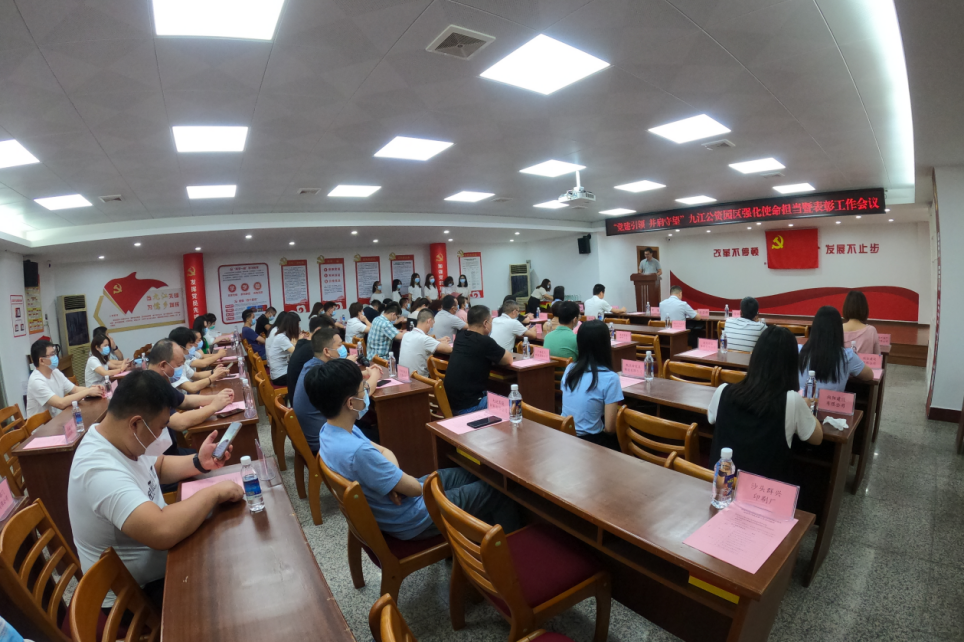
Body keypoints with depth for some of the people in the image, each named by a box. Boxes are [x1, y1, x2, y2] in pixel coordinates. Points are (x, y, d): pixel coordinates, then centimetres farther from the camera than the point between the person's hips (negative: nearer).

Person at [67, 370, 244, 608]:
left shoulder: (123, 438, -7)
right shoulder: (101, 471, -35)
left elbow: (160, 467, 12)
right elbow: (162, 532, -45)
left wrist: (199, 462, -6)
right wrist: (214, 492, -30)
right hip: (138, 592, -8)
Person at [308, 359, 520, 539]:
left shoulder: (329, 430, -7)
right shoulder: (358, 451, -38)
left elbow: (385, 452, 3)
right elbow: (415, 488, -26)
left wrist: (393, 479, -15)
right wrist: (397, 480, -6)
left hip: (388, 501, 8)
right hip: (411, 521, -8)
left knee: (468, 475, 20)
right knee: (493, 491, 6)